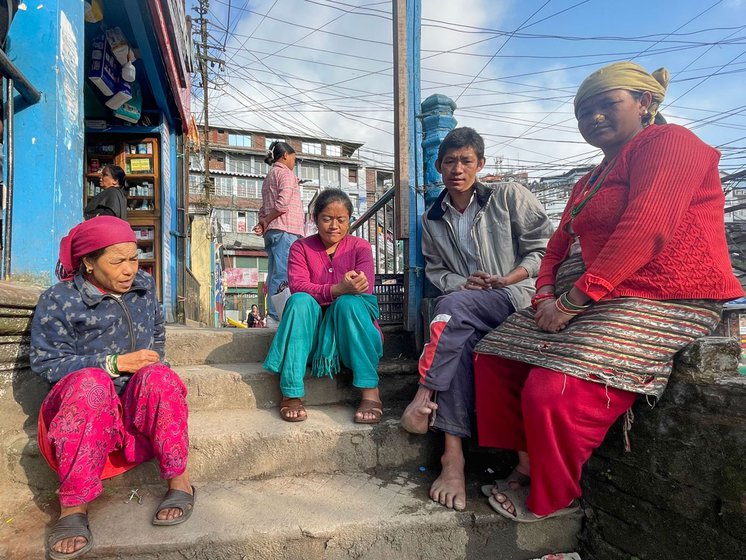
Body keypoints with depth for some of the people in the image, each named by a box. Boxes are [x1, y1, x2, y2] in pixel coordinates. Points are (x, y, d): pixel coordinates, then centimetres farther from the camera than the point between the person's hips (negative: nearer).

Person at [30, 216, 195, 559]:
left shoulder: (143, 285, 10)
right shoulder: (58, 301, -3)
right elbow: (45, 363, -7)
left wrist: (152, 362, 6)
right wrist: (115, 363, -16)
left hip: (140, 402, 3)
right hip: (80, 404, -2)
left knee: (156, 376, -32)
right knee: (92, 382, -37)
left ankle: (179, 482, -26)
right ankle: (73, 507, -31)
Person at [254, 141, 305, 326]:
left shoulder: (269, 176, 29)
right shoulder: (285, 173, 0)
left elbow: (264, 208, 21)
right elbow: (282, 204, -15)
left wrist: (263, 223, 4)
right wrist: (266, 222, -5)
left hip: (272, 231, 9)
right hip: (285, 230, -9)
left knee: (275, 275, 5)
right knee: (282, 274, -14)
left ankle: (273, 315, 3)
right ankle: (275, 316, -19)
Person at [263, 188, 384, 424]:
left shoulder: (360, 247, 4)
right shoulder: (300, 247, 3)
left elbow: (366, 291, -10)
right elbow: (297, 287, -16)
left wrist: (346, 294, -30)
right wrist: (338, 289, -32)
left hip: (347, 326, 0)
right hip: (312, 327, 1)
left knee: (349, 302, -31)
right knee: (300, 301, -29)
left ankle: (370, 392, -32)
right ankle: (291, 393, -30)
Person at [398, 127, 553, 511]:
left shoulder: (509, 196, 6)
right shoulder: (432, 220, 16)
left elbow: (544, 247, 1)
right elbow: (435, 272, 15)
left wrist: (509, 278, -14)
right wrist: (462, 285, -7)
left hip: (519, 297, -3)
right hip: (466, 310, 3)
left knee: (453, 307, -34)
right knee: (460, 342, -32)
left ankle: (425, 394, -24)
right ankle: (453, 455, -33)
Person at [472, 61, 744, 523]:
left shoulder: (668, 142, -5)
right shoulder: (589, 184, 25)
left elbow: (645, 230, -21)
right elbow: (559, 246, 16)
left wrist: (574, 298, -23)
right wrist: (546, 295, -4)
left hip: (662, 304, -9)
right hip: (591, 300, 10)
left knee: (554, 393, -27)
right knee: (495, 356, 1)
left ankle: (553, 498, 1)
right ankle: (528, 466, 8)